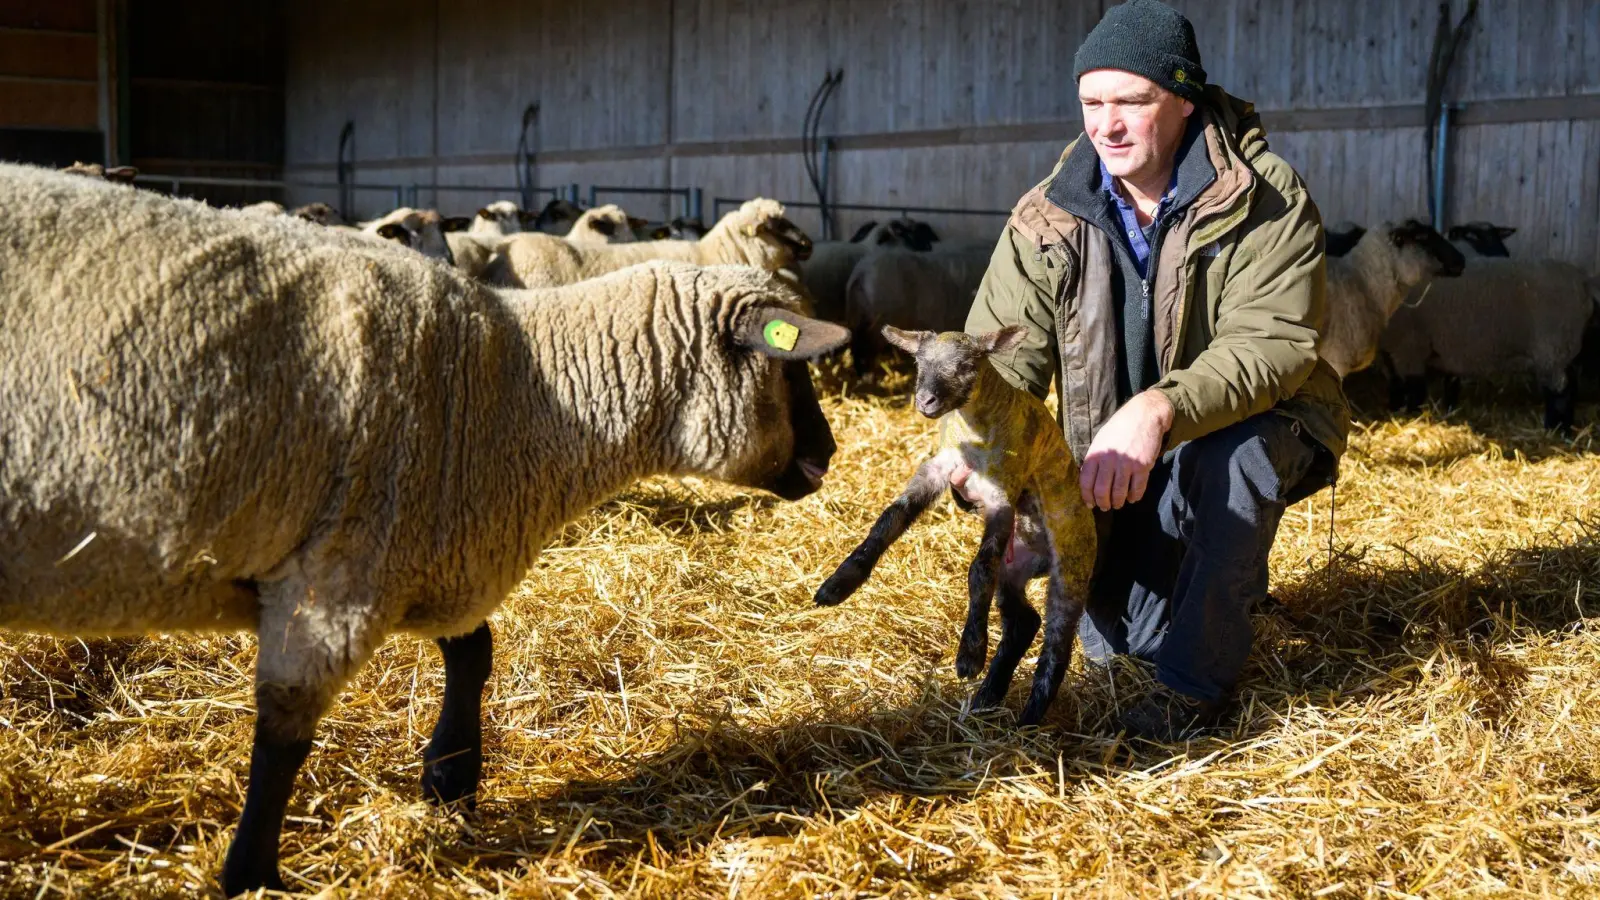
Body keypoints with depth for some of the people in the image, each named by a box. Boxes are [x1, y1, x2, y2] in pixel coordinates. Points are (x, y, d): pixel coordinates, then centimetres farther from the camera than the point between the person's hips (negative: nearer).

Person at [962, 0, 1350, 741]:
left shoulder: (1266, 200, -21)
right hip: (1116, 458, 4)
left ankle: (1199, 678, -24)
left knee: (1234, 449, -38)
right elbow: (1003, 347, -18)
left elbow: (1272, 343, -32)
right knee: (1109, 642, -2)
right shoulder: (1049, 217, -10)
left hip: (1253, 430, -4)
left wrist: (1160, 410, -50)